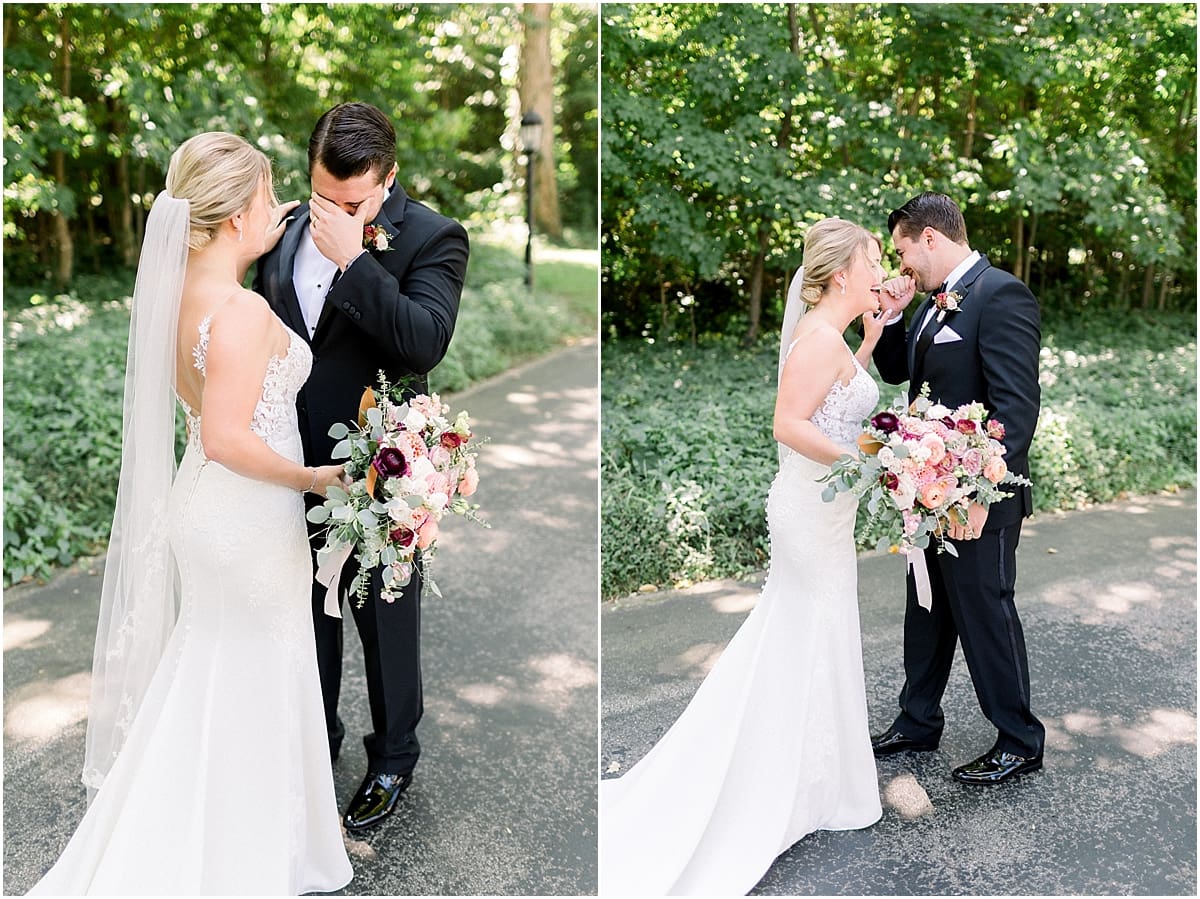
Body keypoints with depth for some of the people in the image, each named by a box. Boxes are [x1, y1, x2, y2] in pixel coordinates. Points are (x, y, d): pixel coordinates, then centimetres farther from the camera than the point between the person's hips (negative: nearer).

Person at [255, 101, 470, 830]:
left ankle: (394, 757, 35)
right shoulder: (288, 229, 2)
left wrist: (355, 259, -30)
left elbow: (427, 345, -29)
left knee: (386, 619, 12)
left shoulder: (433, 239, -14)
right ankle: (316, 735, 45)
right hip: (294, 466, 6)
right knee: (307, 609, 22)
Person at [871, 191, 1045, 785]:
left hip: (977, 498, -9)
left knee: (986, 617, 4)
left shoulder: (1001, 296, -17)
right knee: (926, 614, 19)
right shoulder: (935, 302, 11)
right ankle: (917, 724, 35)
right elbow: (898, 372, 21)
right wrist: (890, 316, 4)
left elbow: (1017, 404, -23)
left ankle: (1020, 742, 23)